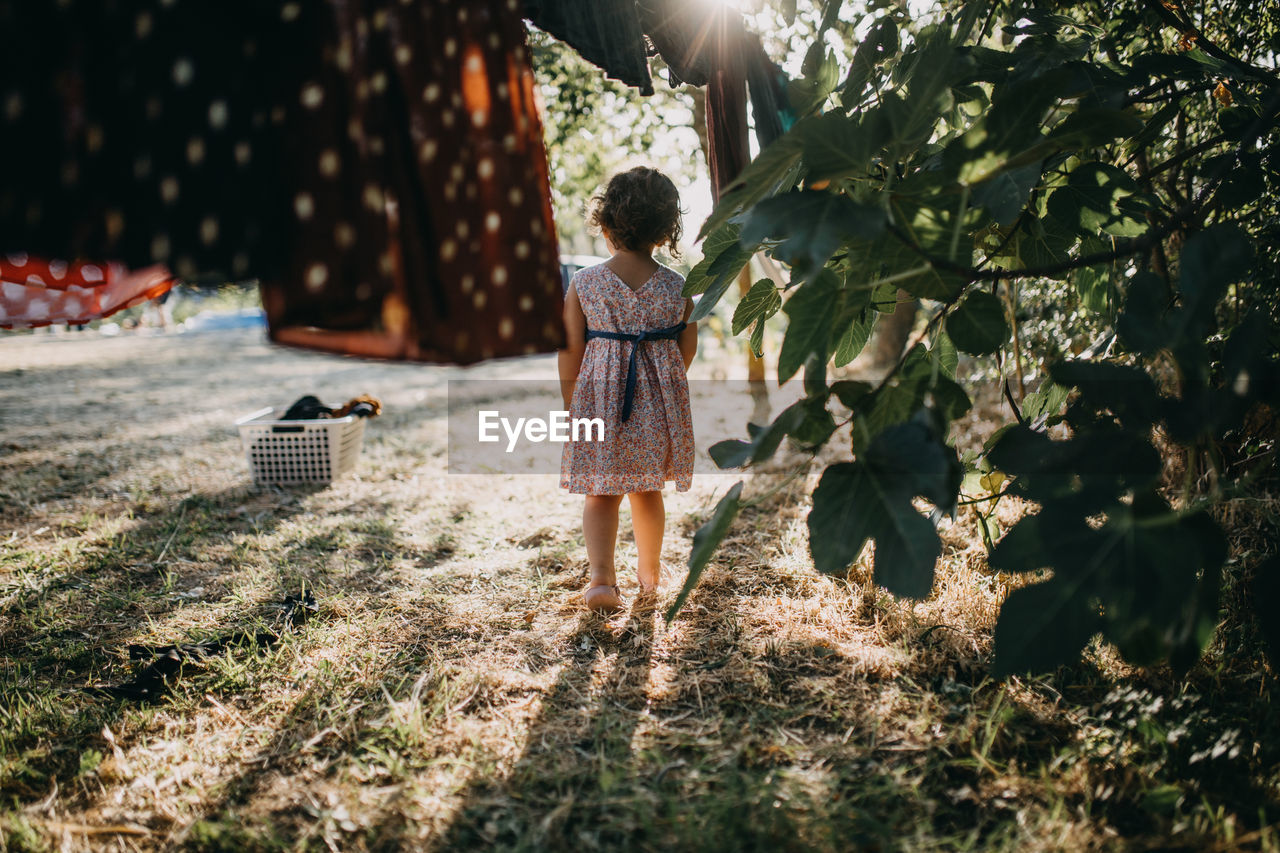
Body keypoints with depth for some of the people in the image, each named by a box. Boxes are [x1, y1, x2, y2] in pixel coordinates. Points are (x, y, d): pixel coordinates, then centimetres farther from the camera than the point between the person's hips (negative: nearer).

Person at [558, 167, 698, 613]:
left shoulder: (583, 283, -7)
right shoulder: (677, 288, -4)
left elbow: (570, 354, -4)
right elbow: (687, 352, 6)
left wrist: (571, 407, 9)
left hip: (599, 399, -2)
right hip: (658, 406, 2)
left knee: (600, 495, 8)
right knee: (647, 491, 18)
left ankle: (602, 576, -8)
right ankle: (649, 572, 34)